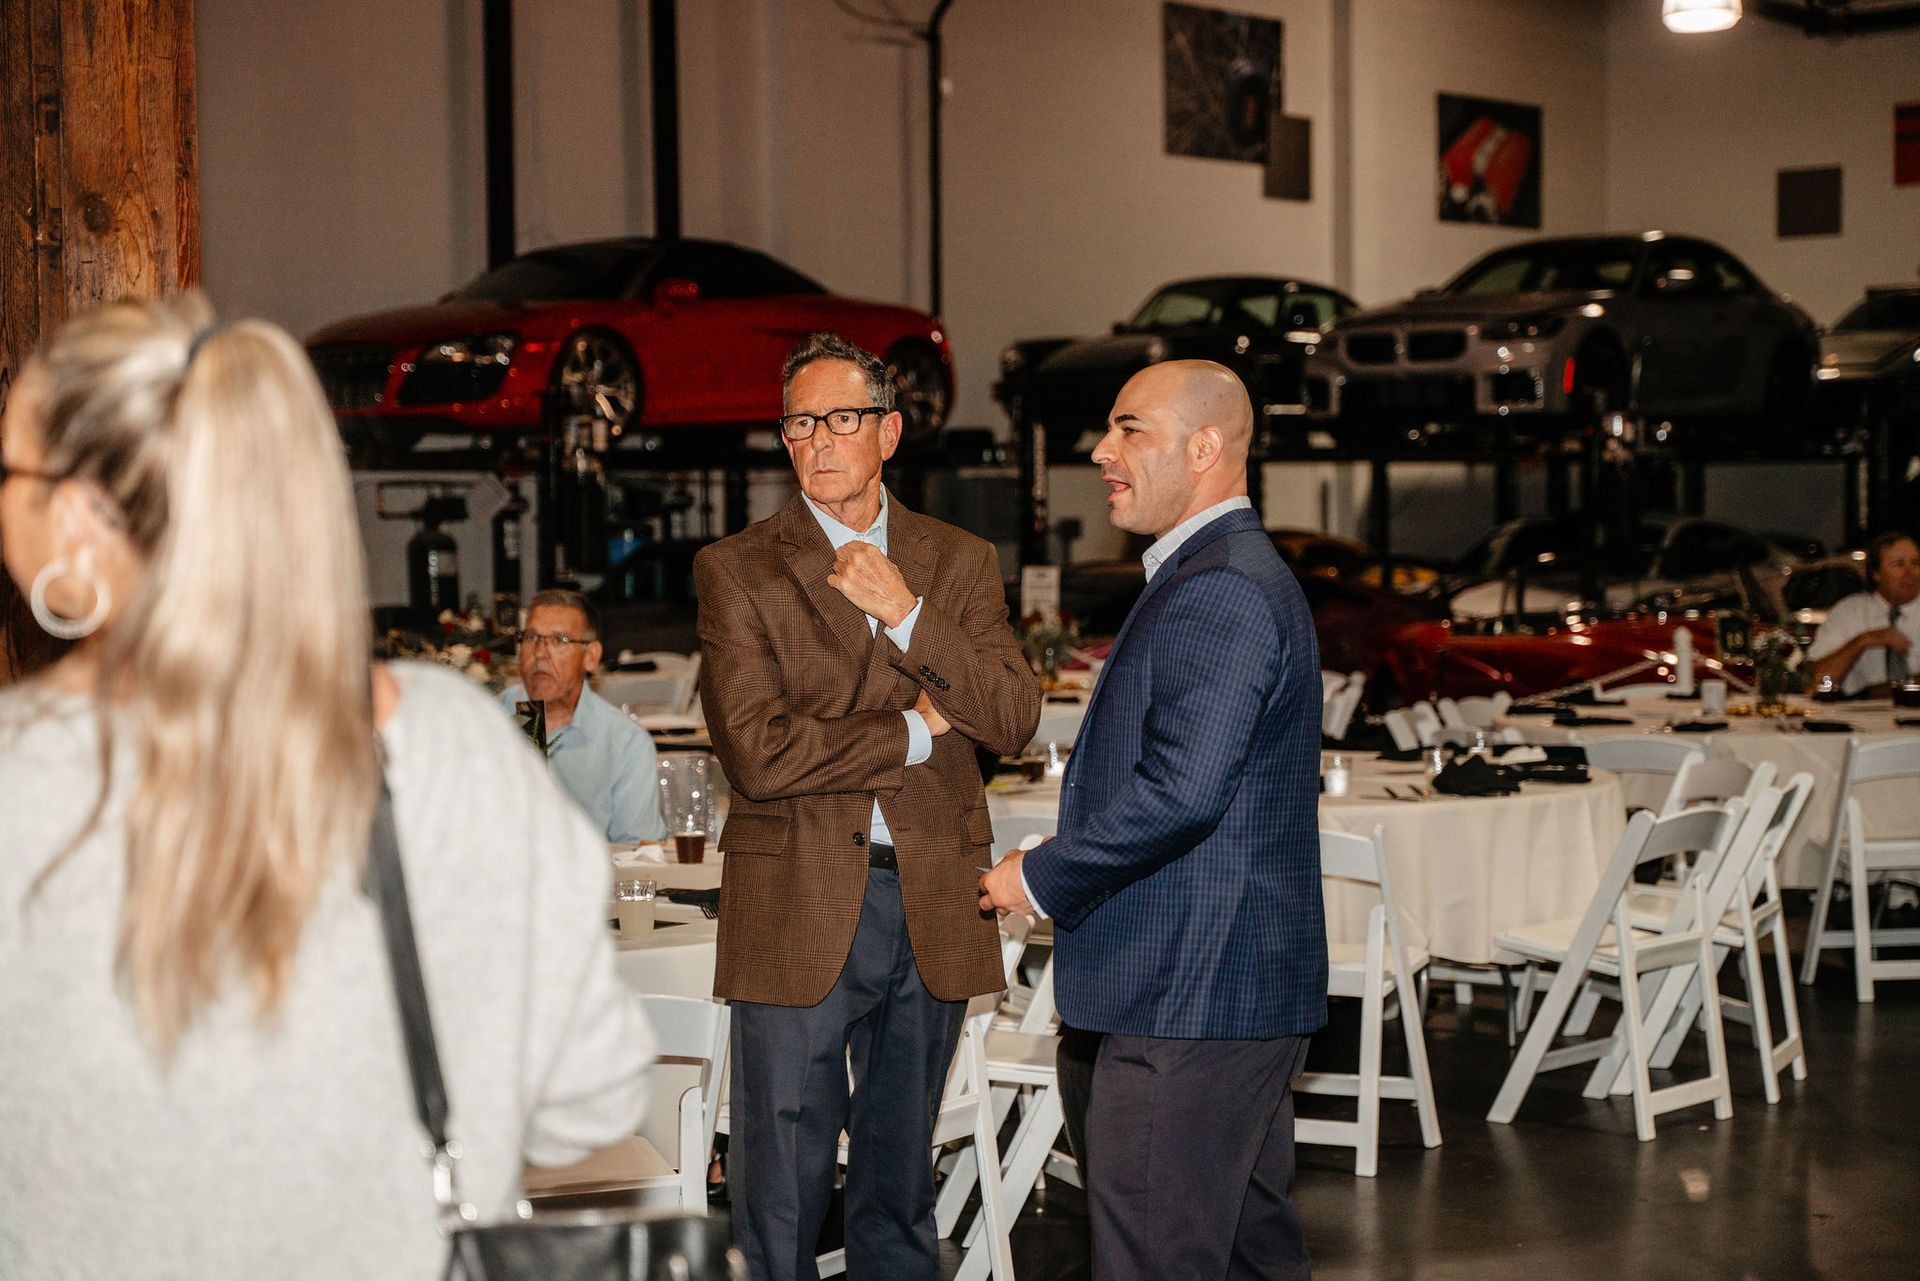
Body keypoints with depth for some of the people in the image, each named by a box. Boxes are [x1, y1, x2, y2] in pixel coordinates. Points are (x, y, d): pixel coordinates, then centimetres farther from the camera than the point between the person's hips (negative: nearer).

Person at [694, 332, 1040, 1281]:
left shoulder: (960, 565, 9)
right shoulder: (735, 571, -2)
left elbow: (1013, 722, -3)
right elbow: (757, 754, -13)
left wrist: (906, 615, -13)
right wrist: (914, 731, -7)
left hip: (933, 908, 3)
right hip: (800, 909, -3)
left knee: (901, 1177, 15)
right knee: (781, 1188, 1)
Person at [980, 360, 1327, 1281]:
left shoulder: (1215, 593, -17)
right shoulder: (1241, 576, 18)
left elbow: (1183, 789, -27)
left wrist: (1040, 878, -14)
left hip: (1191, 998, -11)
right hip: (1244, 992, 11)